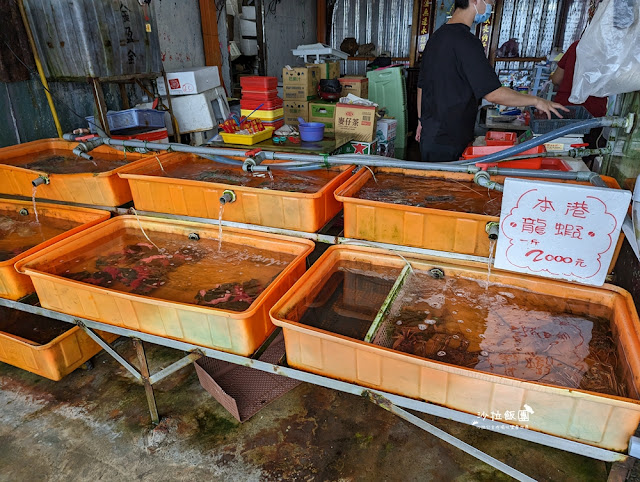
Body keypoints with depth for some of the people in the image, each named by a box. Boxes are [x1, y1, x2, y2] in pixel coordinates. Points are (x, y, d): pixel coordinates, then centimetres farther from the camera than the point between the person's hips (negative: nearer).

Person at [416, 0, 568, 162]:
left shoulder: (436, 37, 12)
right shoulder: (466, 41, -18)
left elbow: (421, 85, 19)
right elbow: (493, 93, -21)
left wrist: (421, 121, 29)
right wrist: (536, 101, -9)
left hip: (429, 137, 9)